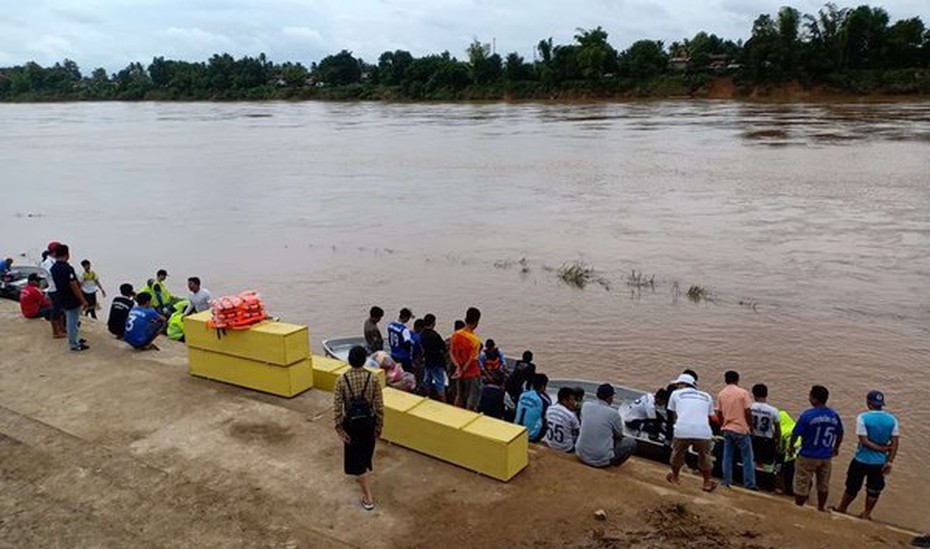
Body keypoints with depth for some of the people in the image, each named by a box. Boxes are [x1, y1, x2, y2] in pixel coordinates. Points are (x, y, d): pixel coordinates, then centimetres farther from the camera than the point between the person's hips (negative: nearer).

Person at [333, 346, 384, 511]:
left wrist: (339, 429, -5)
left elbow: (337, 407, -13)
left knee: (356, 458, 7)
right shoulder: (372, 378, -12)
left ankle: (368, 498, 7)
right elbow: (379, 406, -9)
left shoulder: (342, 380, -14)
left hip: (351, 423, -2)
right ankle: (363, 475, 52)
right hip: (368, 421, 2)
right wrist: (379, 426, 3)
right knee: (366, 454, 27)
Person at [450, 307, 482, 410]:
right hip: (472, 374, -6)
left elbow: (451, 352, -1)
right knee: (471, 402, 8)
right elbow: (472, 360, -22)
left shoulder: (455, 335, -6)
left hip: (460, 373, 6)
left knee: (460, 397, 23)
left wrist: (458, 367, -6)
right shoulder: (475, 340, -25)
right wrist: (462, 371, -11)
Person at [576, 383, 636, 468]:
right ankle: (613, 463, 8)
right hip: (602, 460, -5)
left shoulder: (585, 406, -2)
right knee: (631, 442, 12)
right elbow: (619, 435, 4)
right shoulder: (613, 413, -14)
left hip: (581, 455, 5)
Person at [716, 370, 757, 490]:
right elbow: (748, 412, -11)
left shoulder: (721, 394, 3)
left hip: (726, 429, 4)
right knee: (747, 457, 5)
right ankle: (749, 483, 6)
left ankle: (727, 481, 12)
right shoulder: (743, 392, -8)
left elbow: (719, 414, 6)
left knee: (727, 456, 10)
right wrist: (751, 425, 3)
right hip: (741, 429, -4)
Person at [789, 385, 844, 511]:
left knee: (801, 485, 9)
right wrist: (836, 448, 27)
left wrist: (791, 447, 6)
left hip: (808, 457, -5)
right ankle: (821, 508, 35)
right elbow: (840, 434, 9)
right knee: (823, 485, 22)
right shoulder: (834, 415, -5)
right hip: (826, 457, 5)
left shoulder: (807, 415, -19)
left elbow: (795, 434, -12)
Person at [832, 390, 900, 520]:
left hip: (862, 461, -3)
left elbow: (864, 441, -19)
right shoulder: (892, 420, -4)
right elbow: (895, 443, -4)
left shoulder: (863, 417, -16)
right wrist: (890, 461, -1)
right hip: (880, 462, 3)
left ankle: (842, 508, 30)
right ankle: (866, 514, 28)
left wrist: (881, 448, -10)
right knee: (874, 490, 17)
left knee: (852, 487, 14)